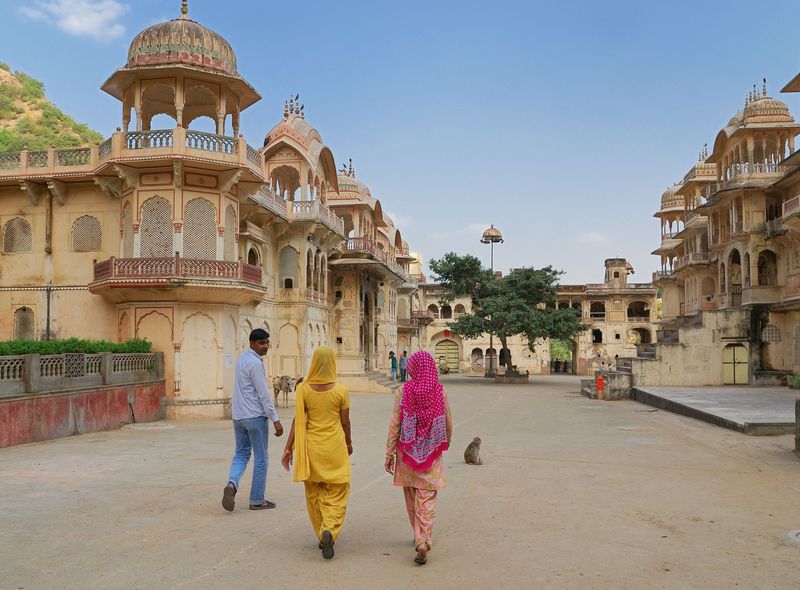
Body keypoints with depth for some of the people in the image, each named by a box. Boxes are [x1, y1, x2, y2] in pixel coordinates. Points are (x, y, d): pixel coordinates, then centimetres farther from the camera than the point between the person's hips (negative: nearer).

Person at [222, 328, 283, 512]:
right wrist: (275, 419, -15)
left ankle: (232, 484, -9)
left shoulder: (242, 357, 11)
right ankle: (257, 500, 10)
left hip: (238, 415, 8)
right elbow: (263, 394, -18)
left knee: (241, 454, 16)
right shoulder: (255, 363, -17)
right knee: (261, 458, 4)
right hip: (255, 416, -8)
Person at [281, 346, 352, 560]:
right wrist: (348, 443, 15)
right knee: (336, 493, 7)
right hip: (334, 447, -2)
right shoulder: (340, 390, -9)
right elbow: (345, 422, -2)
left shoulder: (303, 389, -6)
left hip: (311, 447, 2)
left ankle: (322, 536, 23)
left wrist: (288, 448, 0)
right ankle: (329, 530, -15)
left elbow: (298, 421, -7)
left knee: (314, 493, 16)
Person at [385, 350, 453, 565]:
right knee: (427, 499, 2)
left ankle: (419, 537, 29)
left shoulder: (404, 391, -9)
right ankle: (424, 542, -11)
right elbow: (448, 422, 4)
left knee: (411, 497, 17)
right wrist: (446, 442, 23)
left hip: (407, 450, 0)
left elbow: (395, 424, -8)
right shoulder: (440, 391, -5)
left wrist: (389, 453, -1)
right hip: (432, 453, 0)